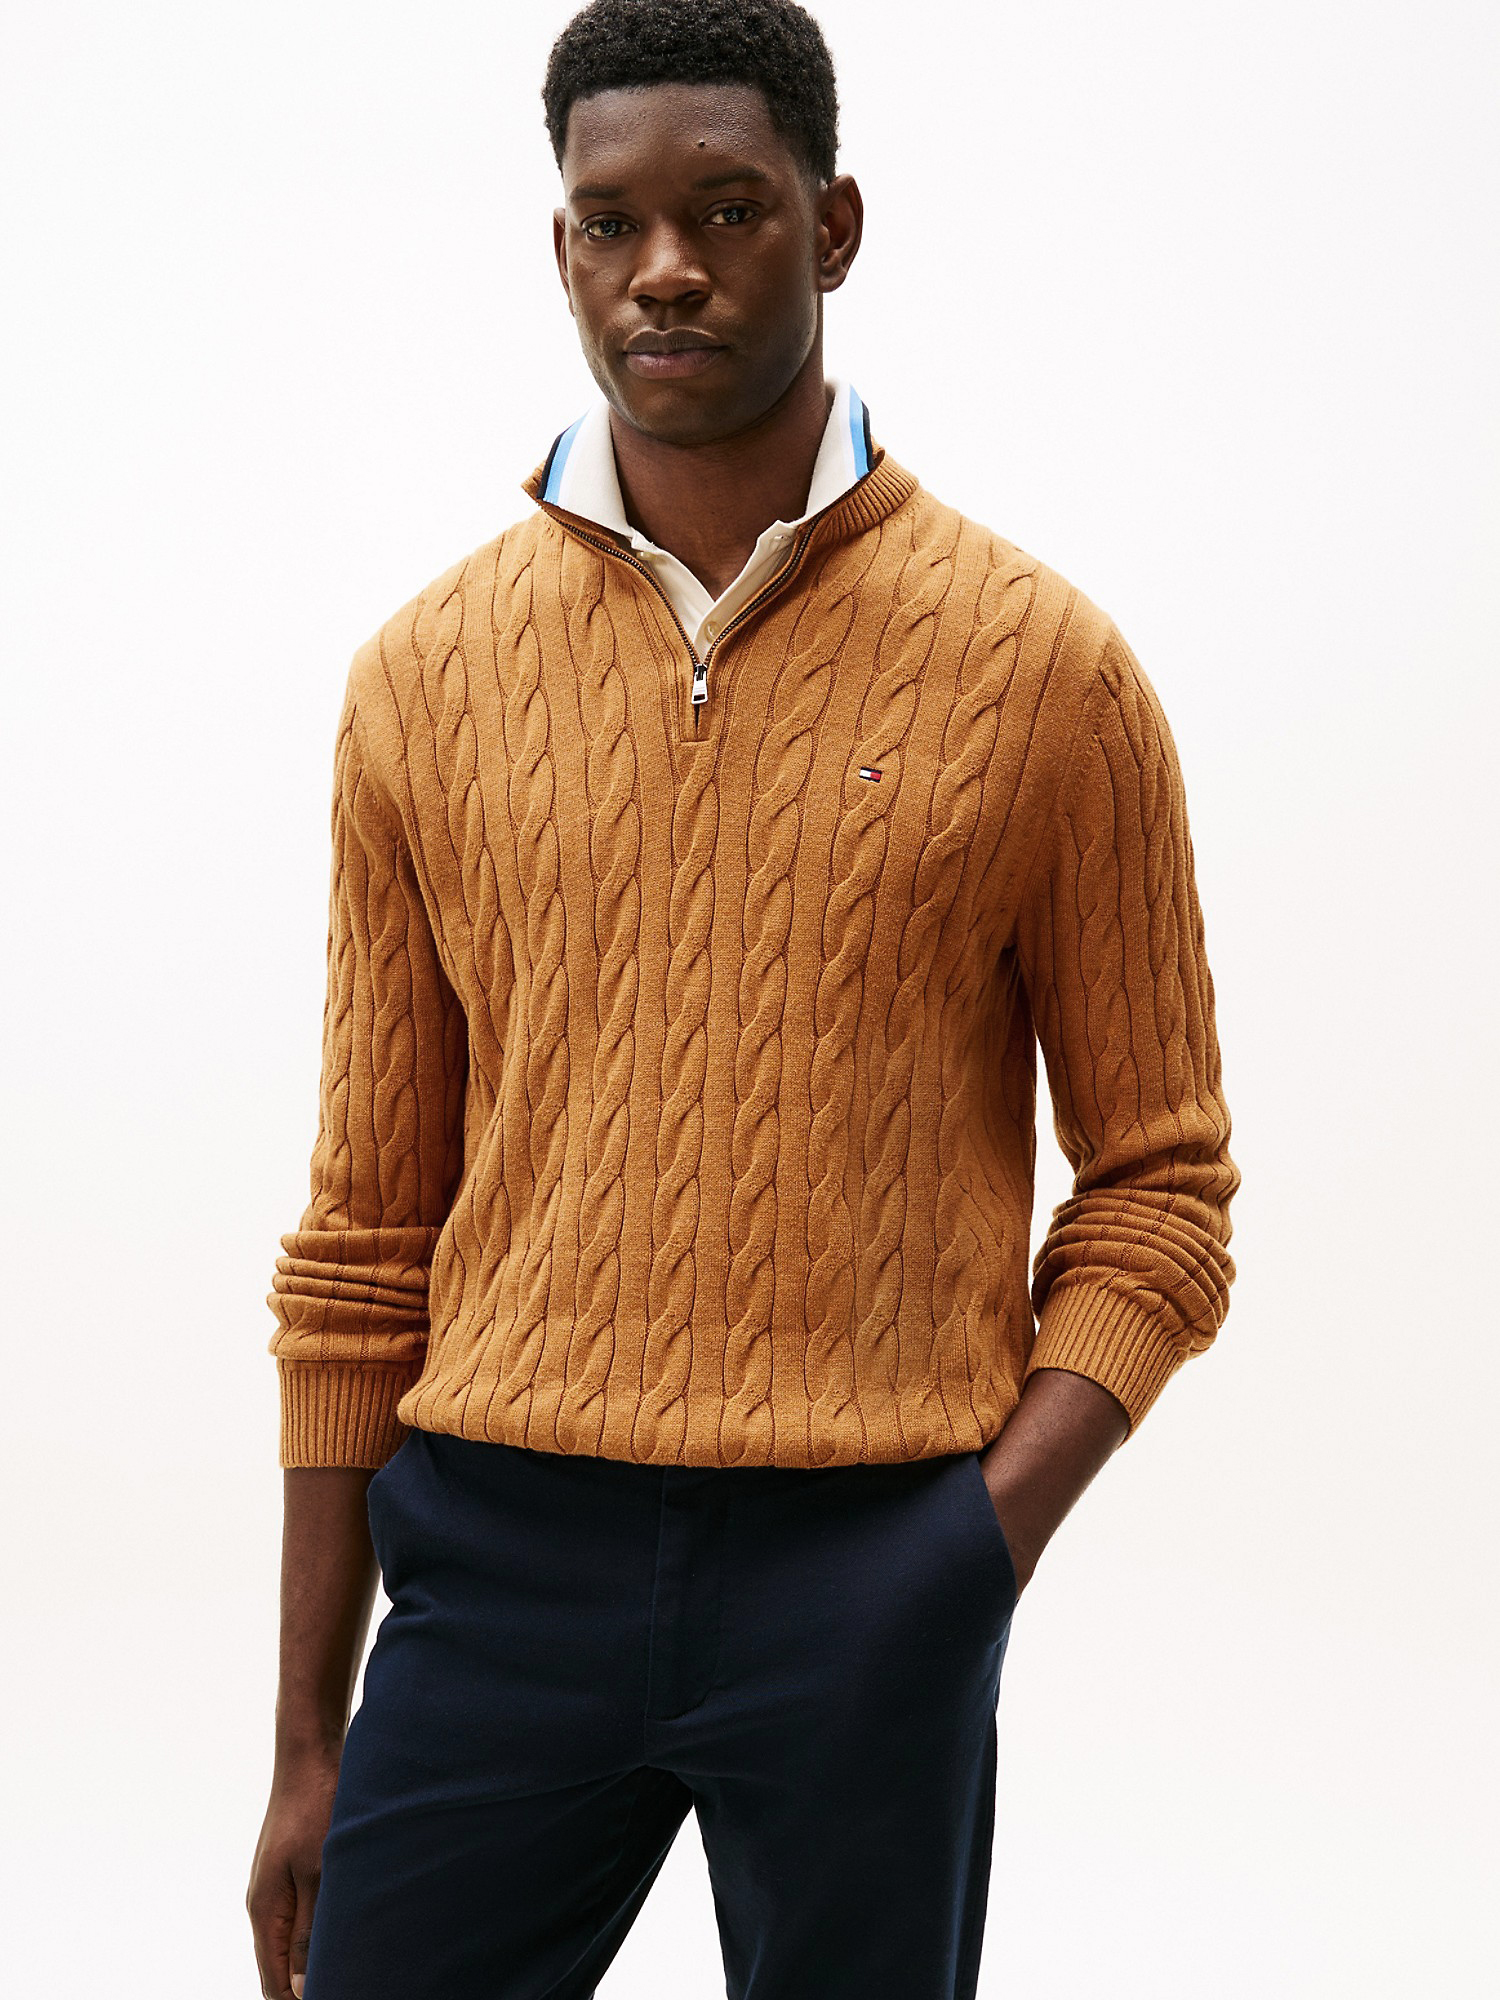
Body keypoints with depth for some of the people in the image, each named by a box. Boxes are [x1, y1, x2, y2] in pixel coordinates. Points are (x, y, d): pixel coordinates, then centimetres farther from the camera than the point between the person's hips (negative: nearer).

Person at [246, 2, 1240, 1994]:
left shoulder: (1042, 668, -1)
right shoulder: (430, 674, 6)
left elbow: (1160, 1181, 4)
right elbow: (367, 1233, 9)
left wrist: (992, 1530, -11)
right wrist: (310, 1739, 8)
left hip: (870, 1580, -1)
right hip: (496, 1555, 2)